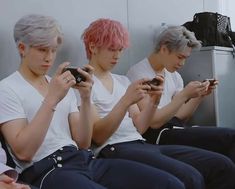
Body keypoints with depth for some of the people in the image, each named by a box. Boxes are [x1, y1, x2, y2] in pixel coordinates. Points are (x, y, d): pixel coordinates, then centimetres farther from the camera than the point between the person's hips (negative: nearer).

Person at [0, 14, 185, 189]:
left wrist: (86, 98, -3)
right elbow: (23, 152, -11)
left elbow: (83, 143, 10)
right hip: (46, 170, -5)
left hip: (84, 159, 6)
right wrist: (51, 99, -15)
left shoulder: (63, 86, 19)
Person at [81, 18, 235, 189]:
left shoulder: (123, 80, 21)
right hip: (113, 150, -7)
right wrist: (125, 101, -18)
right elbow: (97, 137, -9)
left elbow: (138, 128, 13)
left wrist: (153, 102, -4)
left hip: (141, 144, 7)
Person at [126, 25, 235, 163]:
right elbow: (154, 122, -16)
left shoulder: (174, 75, 15)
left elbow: (179, 117, 13)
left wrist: (200, 96, 0)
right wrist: (184, 95, -19)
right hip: (156, 134, -7)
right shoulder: (139, 73, -9)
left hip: (174, 128, 8)